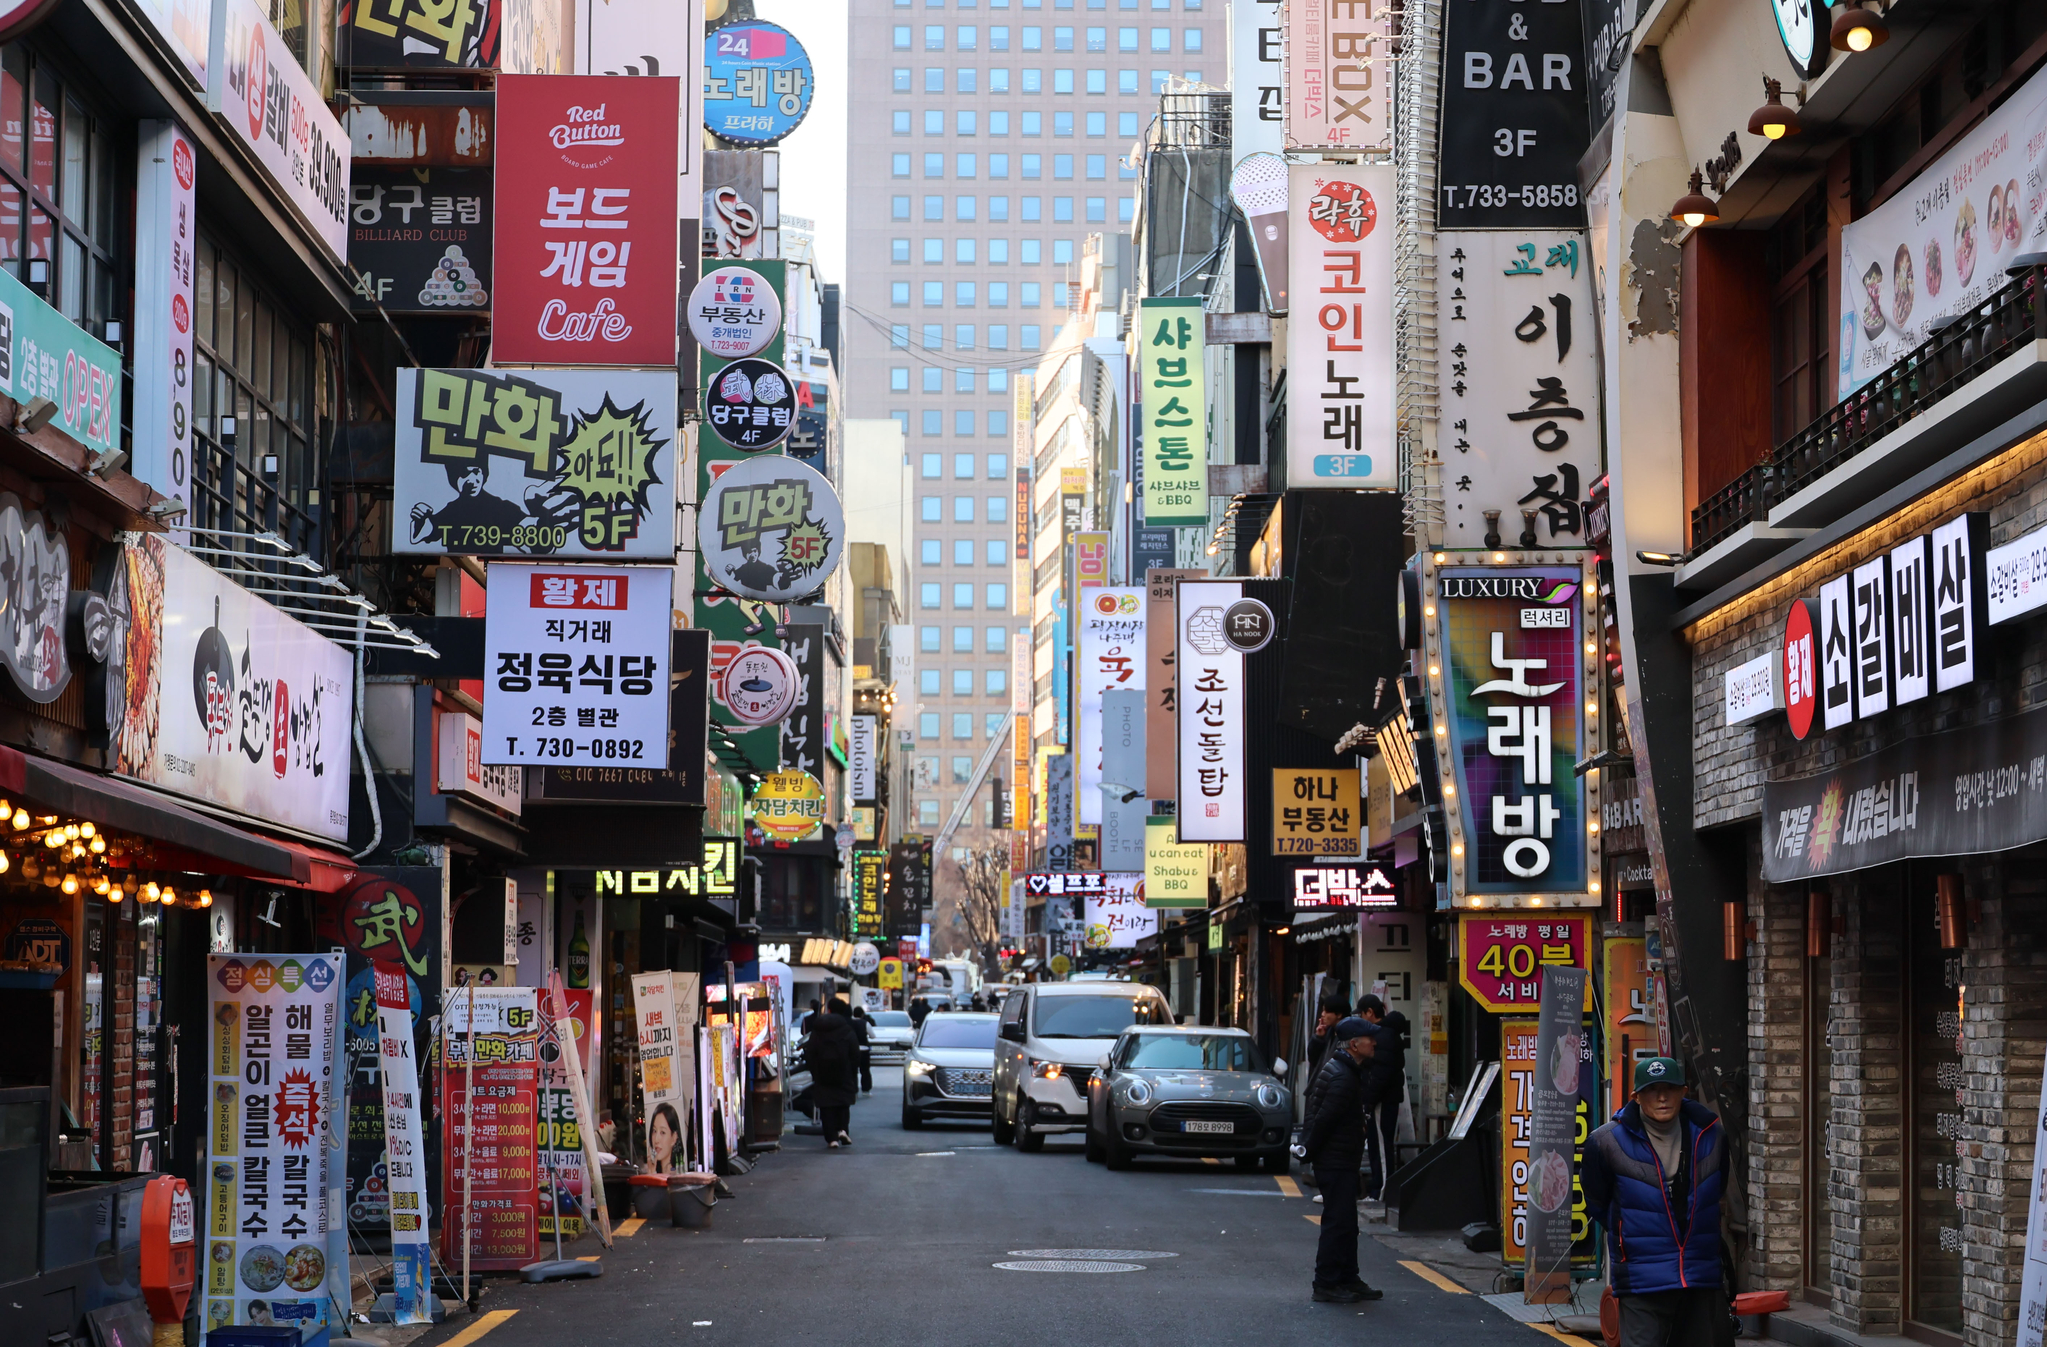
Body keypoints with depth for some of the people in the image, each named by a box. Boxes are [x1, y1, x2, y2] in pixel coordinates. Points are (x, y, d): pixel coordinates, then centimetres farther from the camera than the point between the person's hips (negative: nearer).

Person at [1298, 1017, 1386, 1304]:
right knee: (1338, 1221, -7)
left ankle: (1348, 1280, 22)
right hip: (1335, 1160, -11)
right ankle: (1326, 1284, -3)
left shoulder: (1350, 1072, 13)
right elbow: (1324, 1119, -22)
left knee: (1345, 1222, 15)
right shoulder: (1343, 1078, -22)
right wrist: (1310, 1150, -13)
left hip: (1342, 1161, 11)